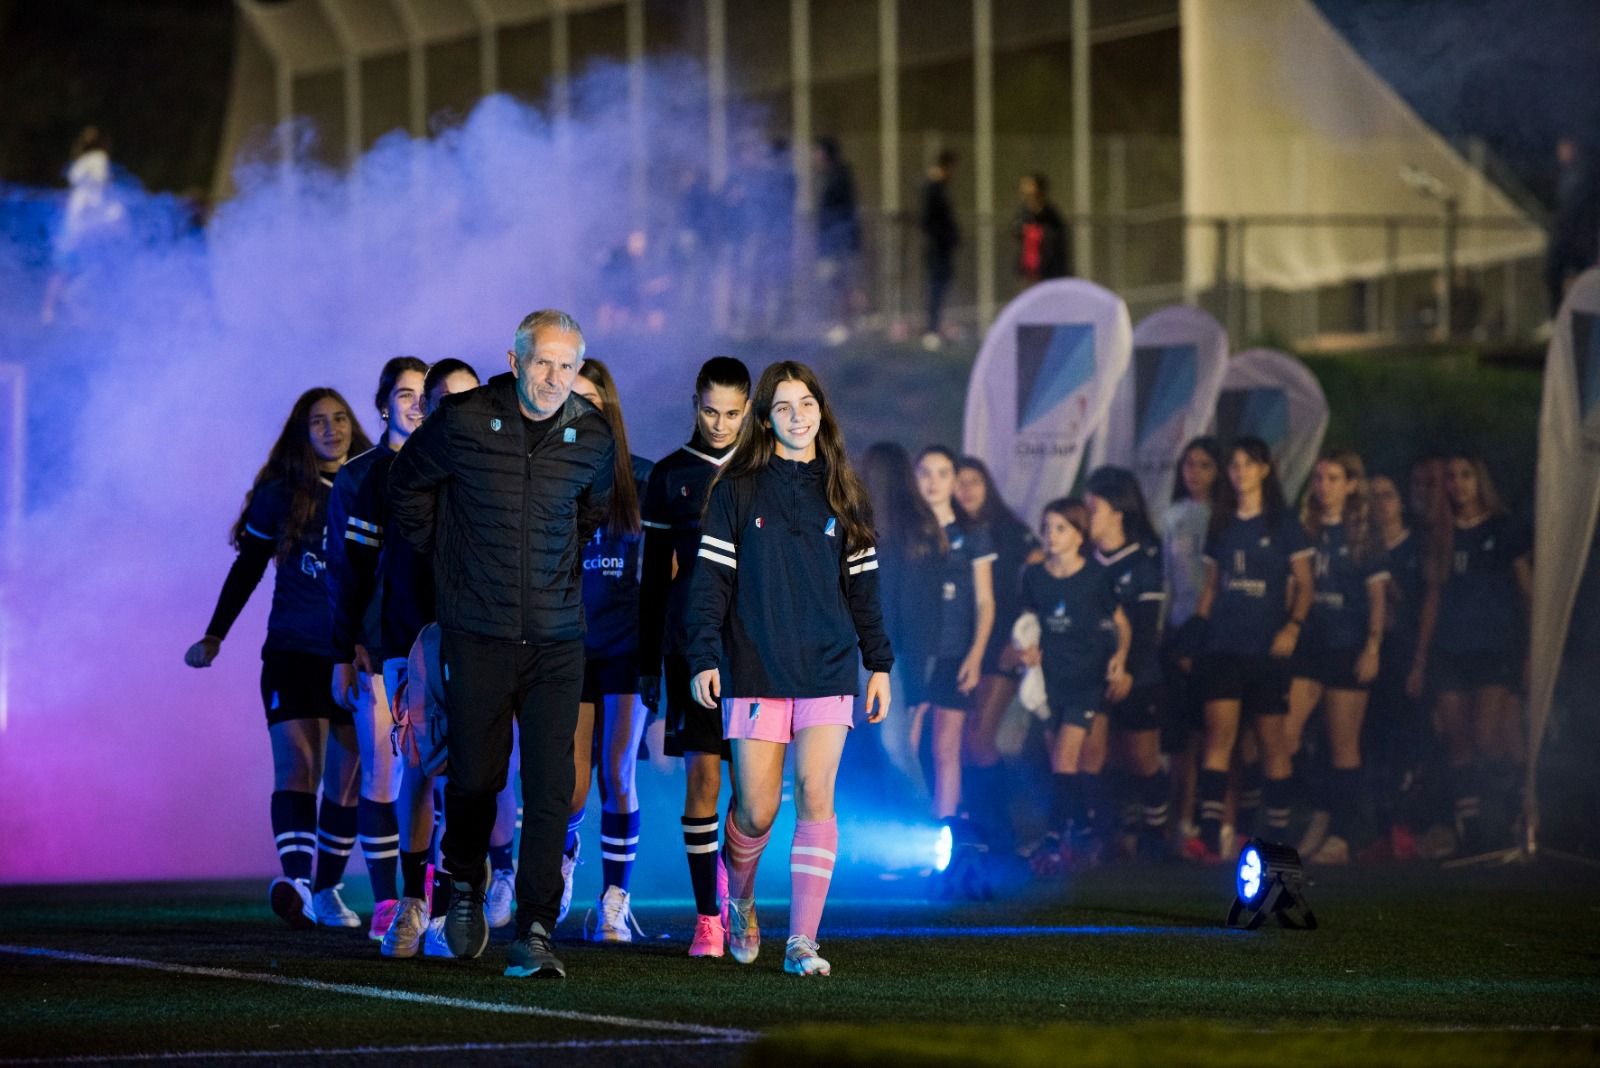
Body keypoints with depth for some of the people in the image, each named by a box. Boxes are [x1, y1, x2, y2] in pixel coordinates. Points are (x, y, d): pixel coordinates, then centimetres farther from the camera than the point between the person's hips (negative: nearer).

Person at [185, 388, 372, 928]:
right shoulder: (280, 495, 2)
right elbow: (246, 569, 10)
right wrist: (214, 636, 8)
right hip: (293, 653, -2)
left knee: (348, 778, 5)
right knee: (296, 763, -17)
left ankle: (325, 889, 16)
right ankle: (295, 879, -31)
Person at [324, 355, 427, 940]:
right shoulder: (356, 478, 7)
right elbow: (343, 572, 7)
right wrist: (343, 656, 2)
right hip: (377, 644, 0)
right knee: (380, 771, -3)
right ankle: (386, 902, 1)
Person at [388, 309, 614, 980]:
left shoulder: (592, 438, 1)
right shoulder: (462, 423, -7)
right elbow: (408, 484, 11)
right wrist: (439, 556, 9)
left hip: (556, 640, 1)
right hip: (477, 634, -1)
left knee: (549, 788, -8)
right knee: (476, 775, 7)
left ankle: (534, 934, -7)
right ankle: (465, 885, 36)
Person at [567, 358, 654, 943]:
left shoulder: (640, 477, 2)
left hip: (626, 643, 0)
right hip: (568, 645, 0)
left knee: (618, 775, -6)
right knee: (573, 784, -2)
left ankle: (615, 897, 4)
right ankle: (566, 847, 32)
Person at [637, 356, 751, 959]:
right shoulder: (670, 477, 8)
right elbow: (653, 579, 11)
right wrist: (648, 664, 9)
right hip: (690, 649, 0)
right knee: (702, 774, -5)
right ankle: (707, 917, -1)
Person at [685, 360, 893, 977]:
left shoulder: (842, 493, 11)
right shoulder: (736, 490, 4)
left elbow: (863, 584, 14)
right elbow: (711, 577, 1)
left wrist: (880, 663, 10)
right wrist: (703, 659, -8)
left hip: (827, 670, 1)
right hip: (755, 669, -1)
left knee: (815, 794, -11)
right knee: (757, 809, -2)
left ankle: (802, 941, -11)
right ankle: (739, 902, 29)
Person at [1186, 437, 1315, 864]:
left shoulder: (1284, 524, 2)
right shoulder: (1221, 525, 12)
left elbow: (1304, 584, 2)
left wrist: (1293, 625, -14)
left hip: (1267, 648, -2)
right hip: (1223, 647, 2)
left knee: (1272, 740, 3)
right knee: (1219, 732, -12)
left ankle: (1277, 836, 11)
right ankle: (1210, 836, -21)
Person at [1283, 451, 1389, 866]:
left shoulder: (1364, 536, 1)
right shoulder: (1304, 530, 10)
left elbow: (1377, 595, 0)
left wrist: (1373, 647, -8)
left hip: (1347, 649, -3)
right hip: (1307, 646, 3)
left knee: (1343, 746, 0)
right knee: (1284, 736, -11)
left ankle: (1339, 837, 4)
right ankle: (1317, 819, 1)